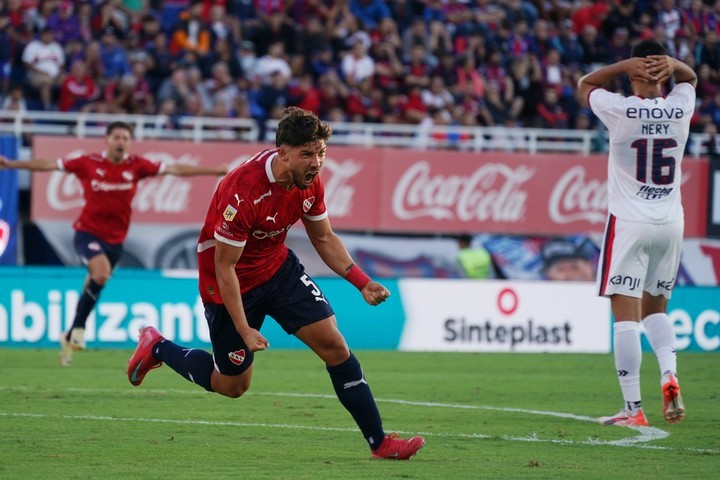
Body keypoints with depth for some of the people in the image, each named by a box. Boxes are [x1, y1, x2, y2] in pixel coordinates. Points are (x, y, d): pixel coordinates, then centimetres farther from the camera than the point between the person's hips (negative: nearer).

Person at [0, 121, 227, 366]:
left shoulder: (136, 166, -2)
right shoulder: (89, 163, -7)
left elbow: (175, 169, -2)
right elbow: (48, 164, -3)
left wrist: (218, 170, -6)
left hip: (115, 238, 4)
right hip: (88, 232, -4)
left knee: (95, 284, 10)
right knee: (101, 273, -28)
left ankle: (70, 338, 27)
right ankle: (79, 328, -11)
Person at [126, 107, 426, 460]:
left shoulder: (310, 181, -12)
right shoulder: (244, 192, -34)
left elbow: (324, 238, 4)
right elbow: (224, 266, -26)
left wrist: (362, 282, -9)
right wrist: (244, 329, -28)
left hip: (277, 266, 6)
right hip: (232, 283, -6)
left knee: (333, 344, -7)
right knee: (232, 385, 8)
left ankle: (379, 442, -1)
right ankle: (157, 347, 33)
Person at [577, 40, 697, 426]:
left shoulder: (620, 110, -11)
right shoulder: (680, 108, -1)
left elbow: (585, 83, 9)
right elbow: (689, 78, 23)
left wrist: (625, 65, -5)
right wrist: (672, 64, -1)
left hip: (629, 222, -4)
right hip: (671, 222, 4)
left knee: (626, 314, -4)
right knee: (655, 307, 20)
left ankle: (633, 409, -7)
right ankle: (669, 373, -4)